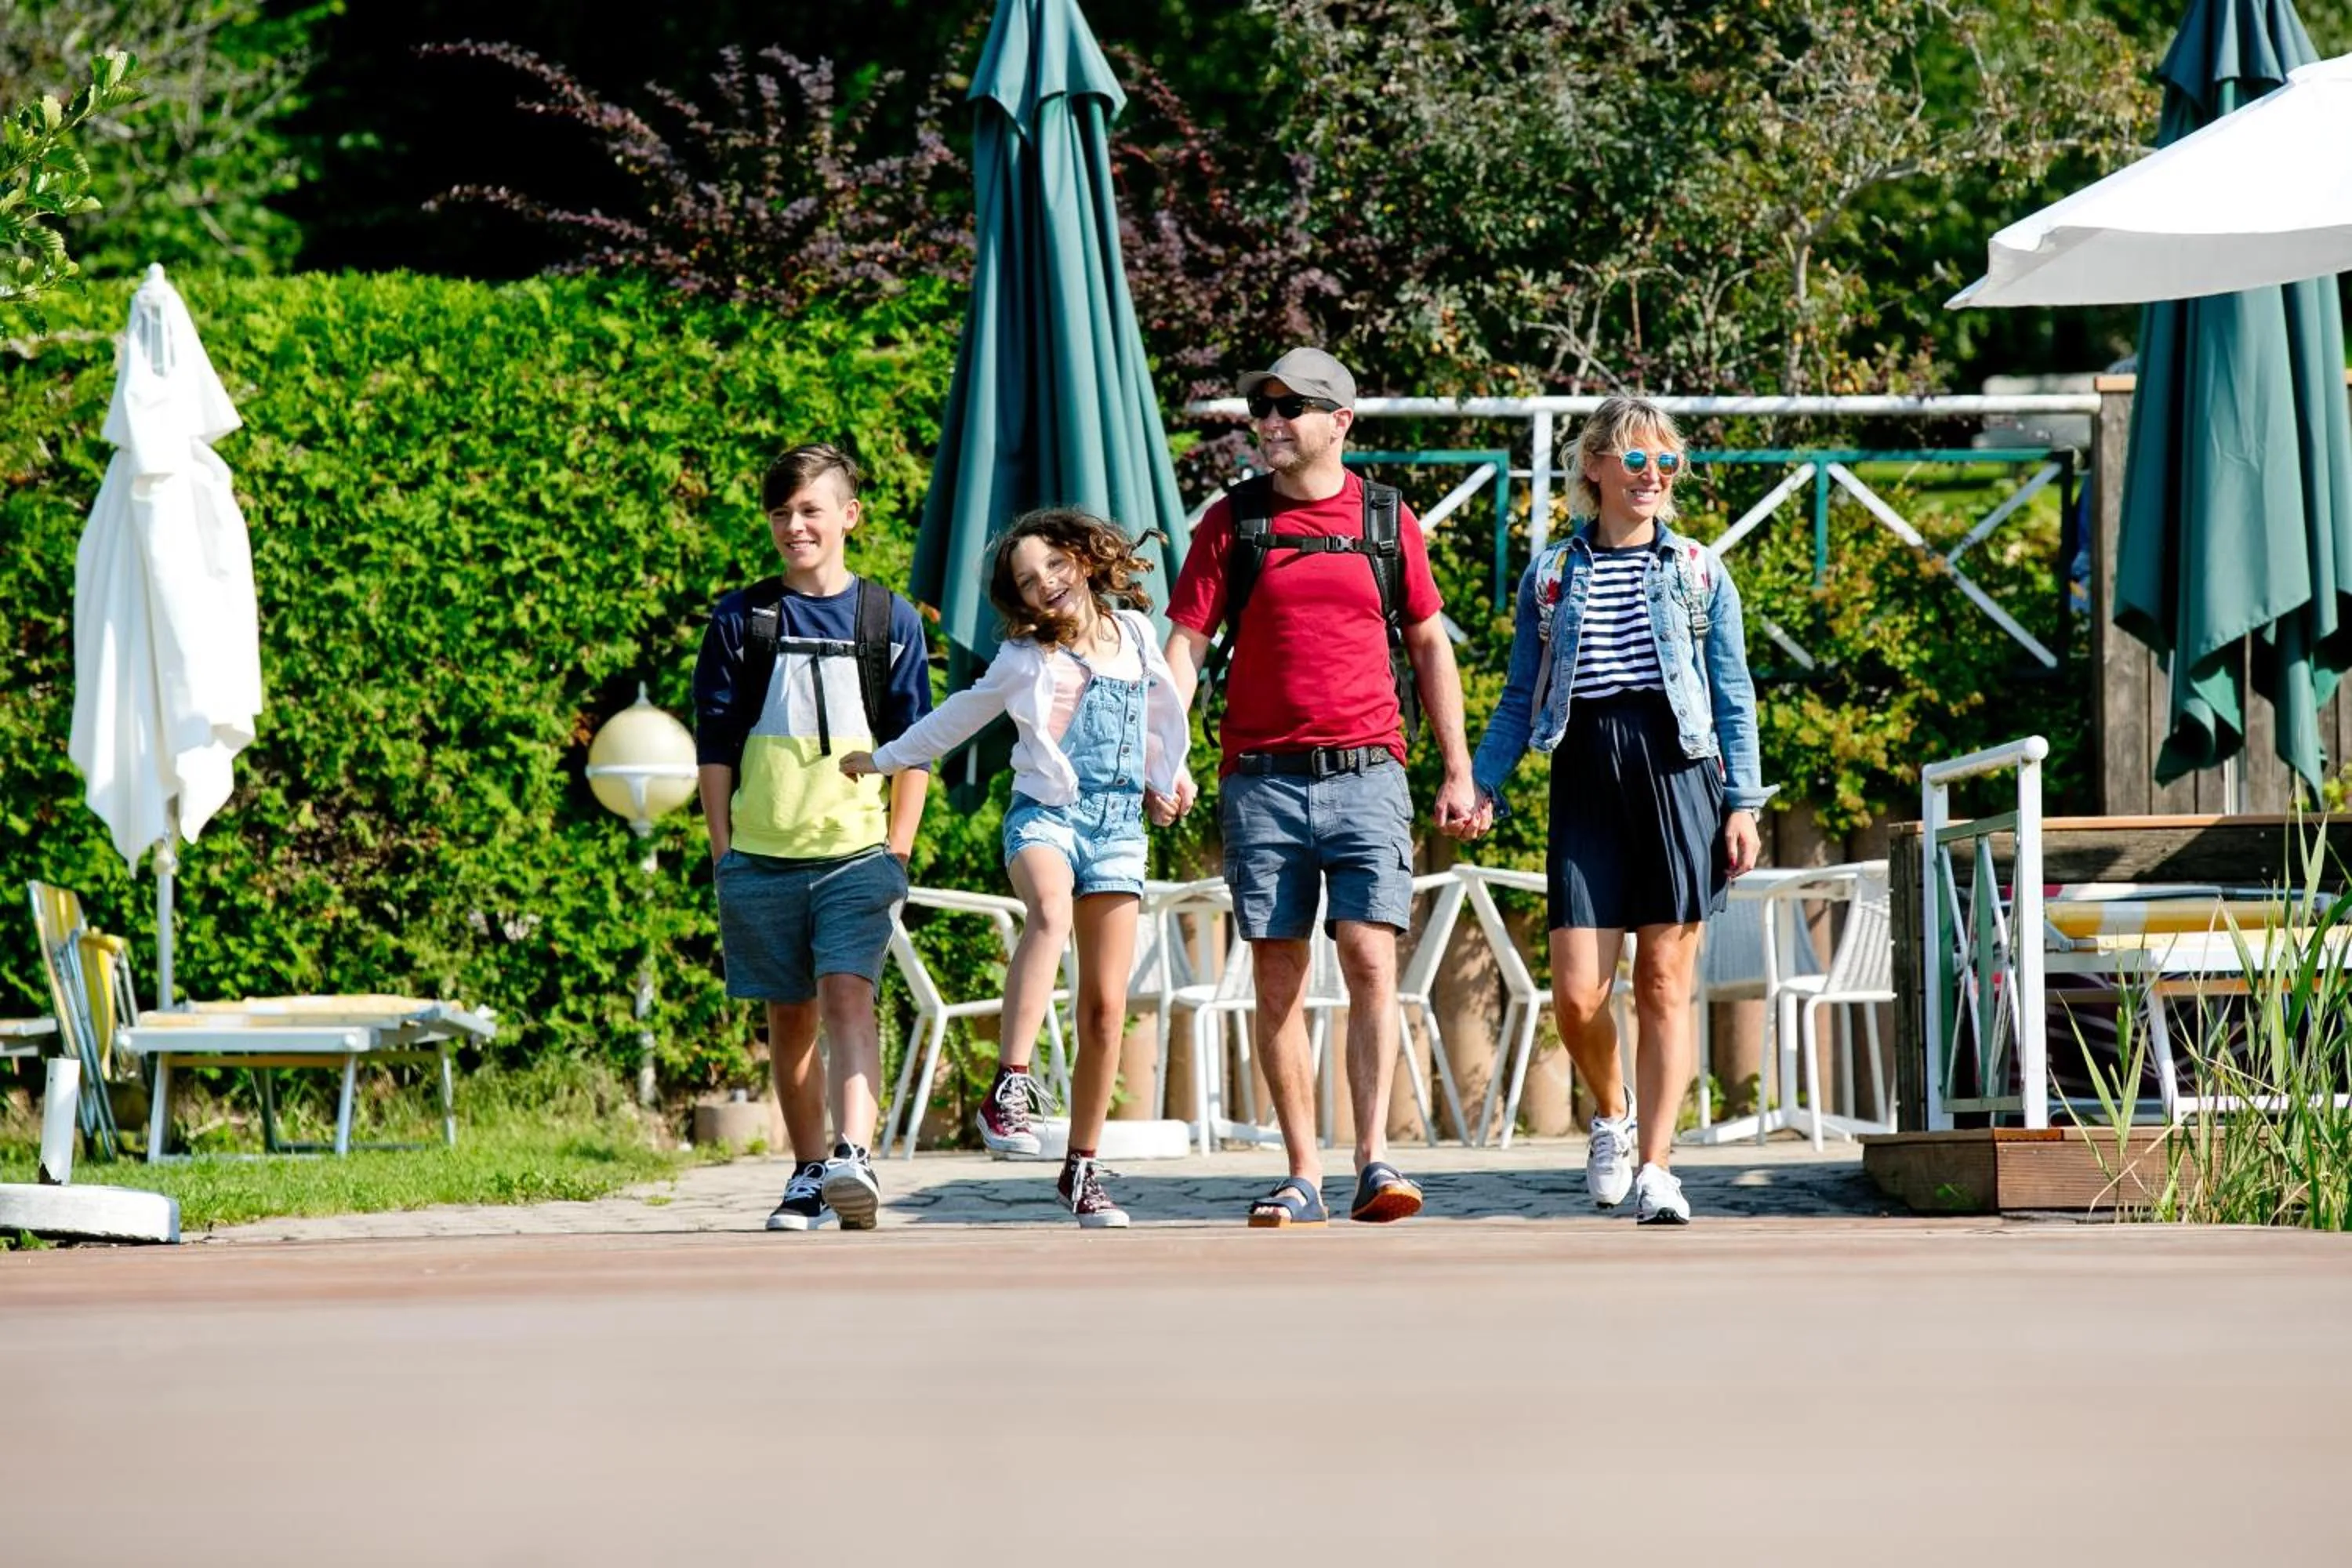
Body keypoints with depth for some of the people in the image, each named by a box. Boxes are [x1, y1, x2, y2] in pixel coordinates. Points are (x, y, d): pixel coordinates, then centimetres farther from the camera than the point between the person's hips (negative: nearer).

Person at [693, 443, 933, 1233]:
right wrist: (723, 852, 2)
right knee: (790, 1019, 7)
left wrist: (896, 854, 2)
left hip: (856, 851, -2)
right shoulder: (741, 620, 7)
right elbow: (714, 745, 8)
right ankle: (808, 1176, 15)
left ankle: (854, 1155, -30)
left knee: (848, 999, -18)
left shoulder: (889, 620, 6)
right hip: (762, 857, 2)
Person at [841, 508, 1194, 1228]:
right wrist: (884, 759, 25)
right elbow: (958, 717, 17)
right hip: (1045, 812, -3)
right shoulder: (1024, 661, 2)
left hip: (1119, 825, 3)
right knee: (1050, 910, -38)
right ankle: (1009, 1089, -46)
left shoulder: (1134, 634, 9)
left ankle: (1083, 1168, 9)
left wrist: (1168, 773, 37)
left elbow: (1162, 705, 29)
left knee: (1106, 1006, 0)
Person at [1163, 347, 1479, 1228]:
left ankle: (1373, 1161, -12)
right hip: (1262, 781, 1)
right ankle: (1303, 1178, 7)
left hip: (1366, 774, -1)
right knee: (1277, 979, 2)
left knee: (1371, 962, -12)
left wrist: (1458, 771, 11)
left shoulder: (1386, 519, 7)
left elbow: (1430, 644, 14)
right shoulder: (1232, 521, 6)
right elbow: (1186, 642, 4)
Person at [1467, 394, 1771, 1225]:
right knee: (1577, 993, -8)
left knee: (1664, 983, -2)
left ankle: (1655, 1165, 3)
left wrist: (1743, 803, 1)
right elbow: (1519, 698, 14)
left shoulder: (1700, 572, 9)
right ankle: (1611, 1113, 21)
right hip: (1586, 778, 1)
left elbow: (1734, 698, 9)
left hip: (1676, 772, -1)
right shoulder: (1551, 574, 11)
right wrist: (1484, 781, 1)